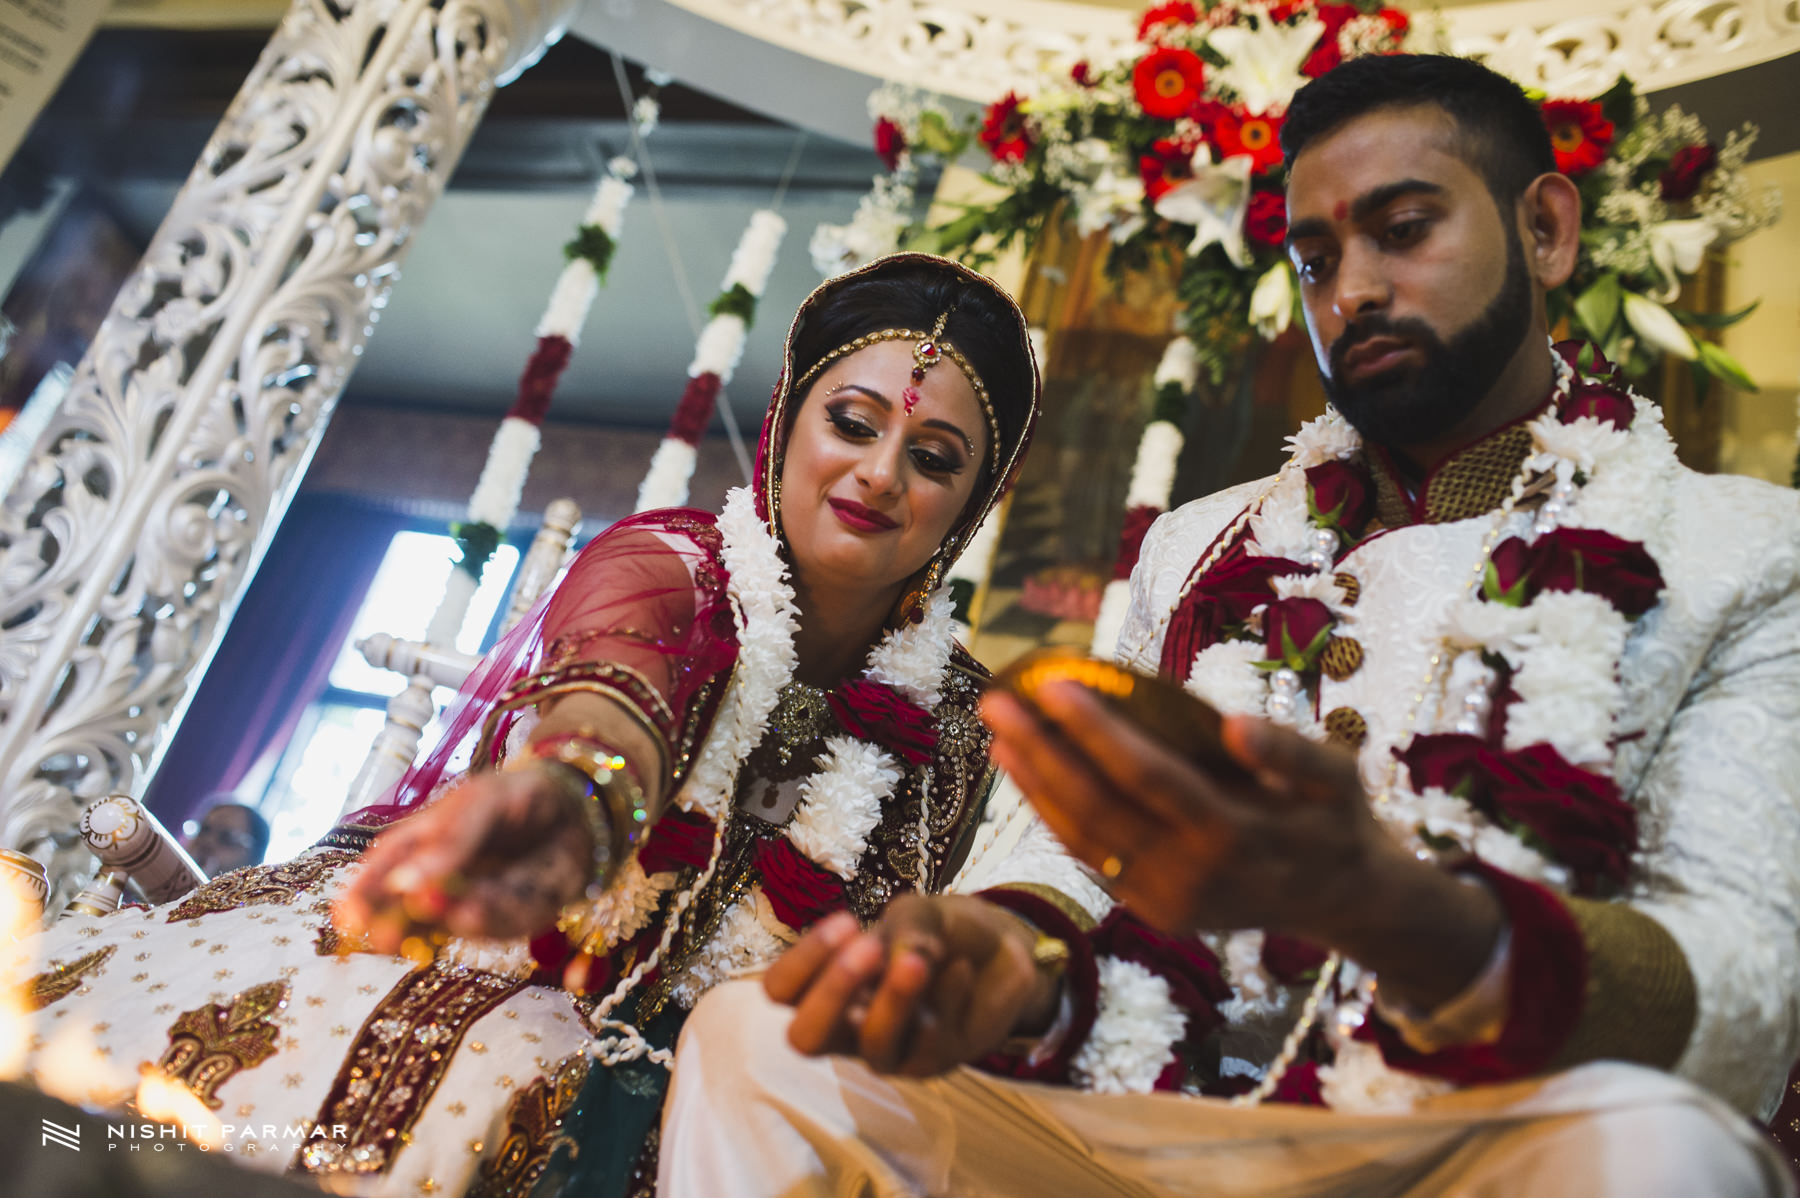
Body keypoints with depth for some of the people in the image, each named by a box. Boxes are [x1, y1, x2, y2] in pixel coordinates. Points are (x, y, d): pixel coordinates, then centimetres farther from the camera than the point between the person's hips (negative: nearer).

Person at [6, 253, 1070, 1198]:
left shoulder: (950, 719, 1)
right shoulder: (668, 563, -11)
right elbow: (618, 682, -34)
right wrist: (578, 793, -54)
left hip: (631, 1069, 3)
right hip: (452, 961, -3)